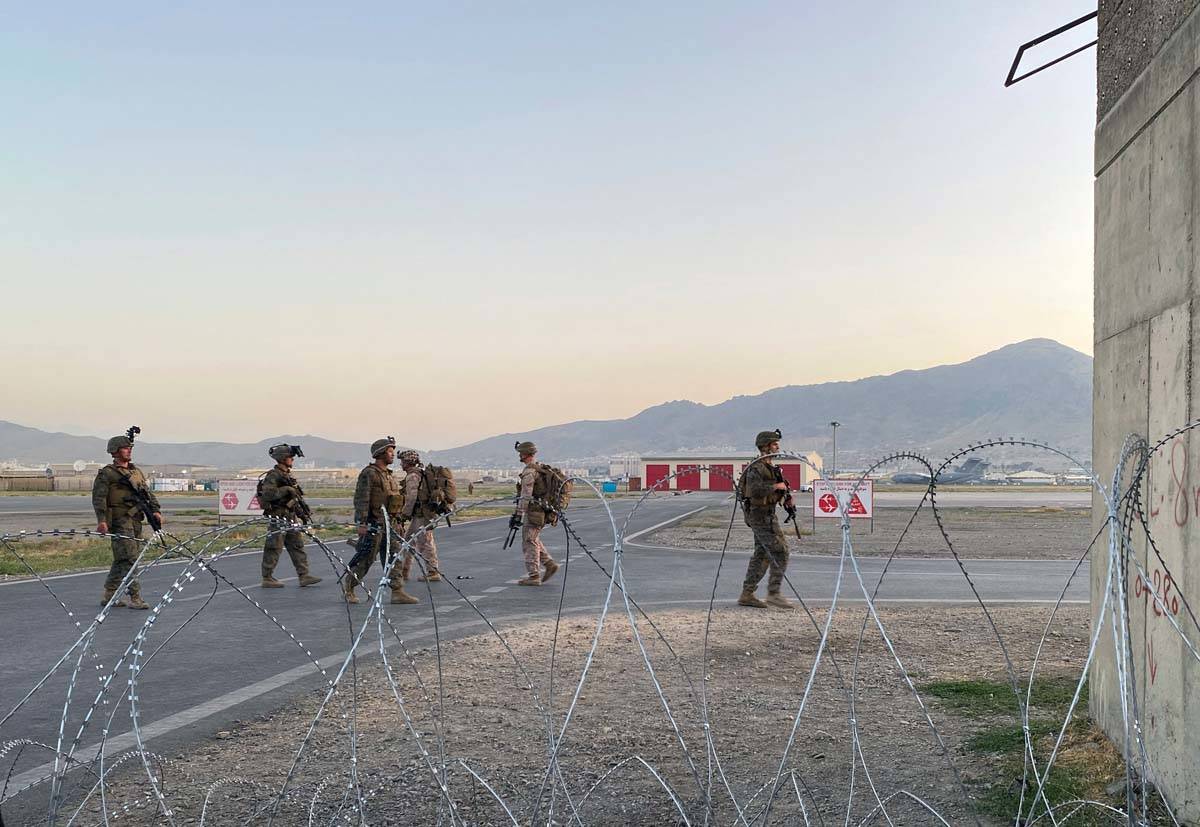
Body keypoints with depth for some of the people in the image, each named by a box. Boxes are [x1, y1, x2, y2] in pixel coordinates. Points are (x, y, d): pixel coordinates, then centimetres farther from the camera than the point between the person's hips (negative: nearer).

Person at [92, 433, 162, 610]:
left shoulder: (137, 472, 19)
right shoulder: (106, 473, -3)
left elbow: (148, 493, 17)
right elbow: (98, 497, -11)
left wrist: (156, 510, 0)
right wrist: (101, 520, -22)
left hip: (135, 520, 7)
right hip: (119, 520, -7)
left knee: (121, 560, 12)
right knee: (129, 559, -12)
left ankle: (108, 596, 21)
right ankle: (135, 598, -11)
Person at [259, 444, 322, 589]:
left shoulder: (288, 475, 16)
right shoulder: (273, 476, -13)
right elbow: (267, 494, -27)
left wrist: (302, 511, 23)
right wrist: (286, 489, -25)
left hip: (290, 518, 9)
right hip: (278, 518, -9)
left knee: (297, 546, 7)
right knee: (274, 549, -3)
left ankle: (304, 575, 9)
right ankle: (267, 579, 5)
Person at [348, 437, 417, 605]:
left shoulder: (389, 475, 17)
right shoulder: (368, 474, -11)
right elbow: (361, 499, -17)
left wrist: (397, 519, 22)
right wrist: (361, 523, -23)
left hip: (388, 523, 8)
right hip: (373, 524, -8)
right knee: (366, 559, -2)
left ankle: (398, 592, 3)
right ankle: (348, 588, 13)